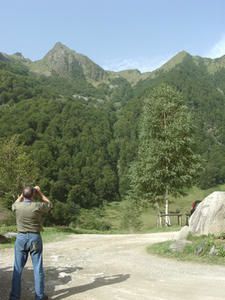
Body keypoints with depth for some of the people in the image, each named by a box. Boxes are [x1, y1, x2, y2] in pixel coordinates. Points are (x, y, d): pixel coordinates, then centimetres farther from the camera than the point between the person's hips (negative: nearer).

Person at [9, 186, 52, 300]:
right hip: (35, 237, -2)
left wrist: (22, 195, 22)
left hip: (21, 238, 2)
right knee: (38, 268, 6)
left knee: (18, 268, 9)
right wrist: (40, 193, 12)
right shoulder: (38, 206, -14)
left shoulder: (17, 206, -6)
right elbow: (49, 204, 10)